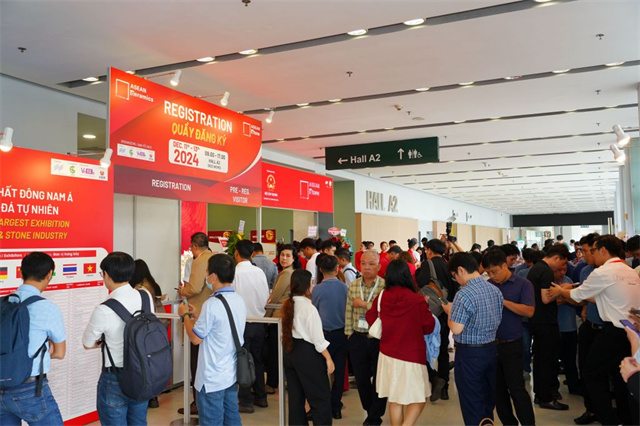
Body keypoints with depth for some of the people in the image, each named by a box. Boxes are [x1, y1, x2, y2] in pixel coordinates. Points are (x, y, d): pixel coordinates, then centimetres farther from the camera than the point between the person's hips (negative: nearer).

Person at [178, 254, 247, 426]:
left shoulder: (213, 303, -23)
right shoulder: (239, 300, 3)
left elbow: (195, 338, -16)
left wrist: (185, 315, -1)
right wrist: (197, 315, 18)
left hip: (212, 379, -8)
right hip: (232, 374, 8)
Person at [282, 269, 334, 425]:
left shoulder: (287, 305, 4)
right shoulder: (309, 307, -18)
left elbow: (289, 329, 11)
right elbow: (318, 338, -16)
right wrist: (328, 359, -10)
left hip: (290, 352, 8)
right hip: (307, 353, -8)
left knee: (296, 396, 16)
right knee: (321, 397, 4)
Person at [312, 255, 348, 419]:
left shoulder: (318, 289, -12)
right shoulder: (344, 287, -7)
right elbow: (348, 309, 4)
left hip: (325, 334, -2)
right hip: (342, 333, 2)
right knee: (339, 371, 10)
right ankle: (336, 407, 18)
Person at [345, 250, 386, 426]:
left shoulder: (385, 286, -11)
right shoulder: (353, 286, 4)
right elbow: (348, 312, 7)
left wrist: (365, 304, -17)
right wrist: (349, 333, 5)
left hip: (379, 339, -4)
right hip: (358, 339, 4)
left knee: (379, 378, 7)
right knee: (361, 378, 15)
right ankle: (370, 410, 37)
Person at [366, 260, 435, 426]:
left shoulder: (381, 297, -7)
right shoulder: (417, 300, -17)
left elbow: (371, 319, 10)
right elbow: (429, 327, -3)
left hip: (387, 355, 4)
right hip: (411, 356, -4)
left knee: (395, 400, 16)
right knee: (418, 400, 8)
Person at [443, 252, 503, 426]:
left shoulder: (464, 294, -22)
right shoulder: (495, 290, 2)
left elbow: (456, 329, -24)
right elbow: (497, 321, 12)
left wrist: (450, 311, -5)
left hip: (470, 353, -7)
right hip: (491, 349, 8)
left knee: (472, 404, 7)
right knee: (488, 398, 20)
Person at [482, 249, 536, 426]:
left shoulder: (523, 284, -6)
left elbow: (529, 311, -16)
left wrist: (503, 301, -22)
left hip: (511, 345, -4)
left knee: (516, 388, -2)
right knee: (498, 388, 12)